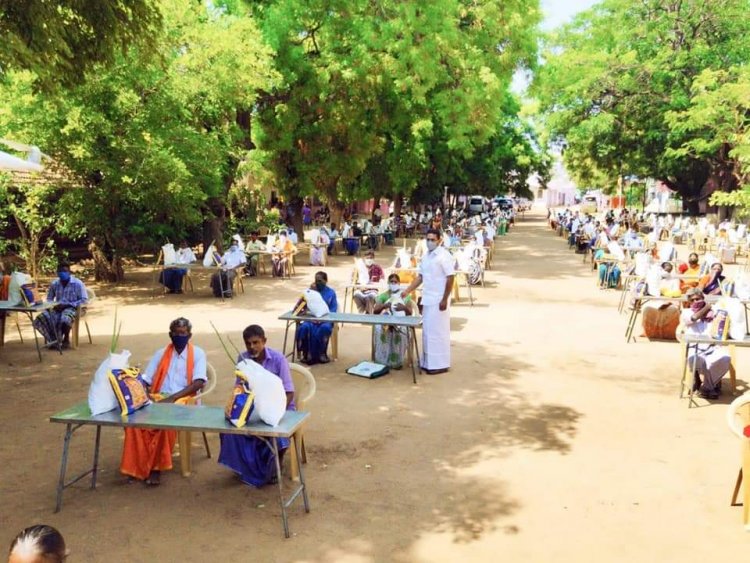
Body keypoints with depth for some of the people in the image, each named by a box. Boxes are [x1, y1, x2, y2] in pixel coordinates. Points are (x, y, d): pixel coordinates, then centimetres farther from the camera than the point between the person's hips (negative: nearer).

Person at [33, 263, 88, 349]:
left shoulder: (78, 283, -5)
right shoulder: (54, 284, 9)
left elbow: (84, 300, -10)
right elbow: (49, 298, 22)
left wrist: (67, 305, -17)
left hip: (71, 308, -5)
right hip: (57, 308, 5)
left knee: (65, 319, -40)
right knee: (40, 319, -23)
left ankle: (66, 339, -10)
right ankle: (53, 339, -7)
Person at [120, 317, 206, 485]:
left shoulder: (197, 354, 5)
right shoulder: (160, 353, 17)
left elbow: (199, 382, -8)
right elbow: (145, 380, 12)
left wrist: (173, 397, -18)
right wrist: (146, 396, -10)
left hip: (183, 400, -4)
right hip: (158, 398, 4)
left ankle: (156, 467, -24)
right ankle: (138, 466, -21)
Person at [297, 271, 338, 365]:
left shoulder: (331, 292, 9)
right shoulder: (310, 290, 15)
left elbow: (333, 309, -1)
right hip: (311, 318, 2)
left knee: (324, 328, -36)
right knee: (305, 327, -33)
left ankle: (321, 353, -19)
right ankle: (307, 353, -21)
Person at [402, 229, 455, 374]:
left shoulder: (444, 255, -12)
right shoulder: (426, 256, 12)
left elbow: (450, 278, -15)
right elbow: (420, 277, 17)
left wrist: (445, 299, -18)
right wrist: (407, 291, 10)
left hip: (439, 301, -8)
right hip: (427, 300, 8)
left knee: (438, 332, -3)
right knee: (427, 331, 12)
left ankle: (440, 364, 6)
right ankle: (428, 362, 21)